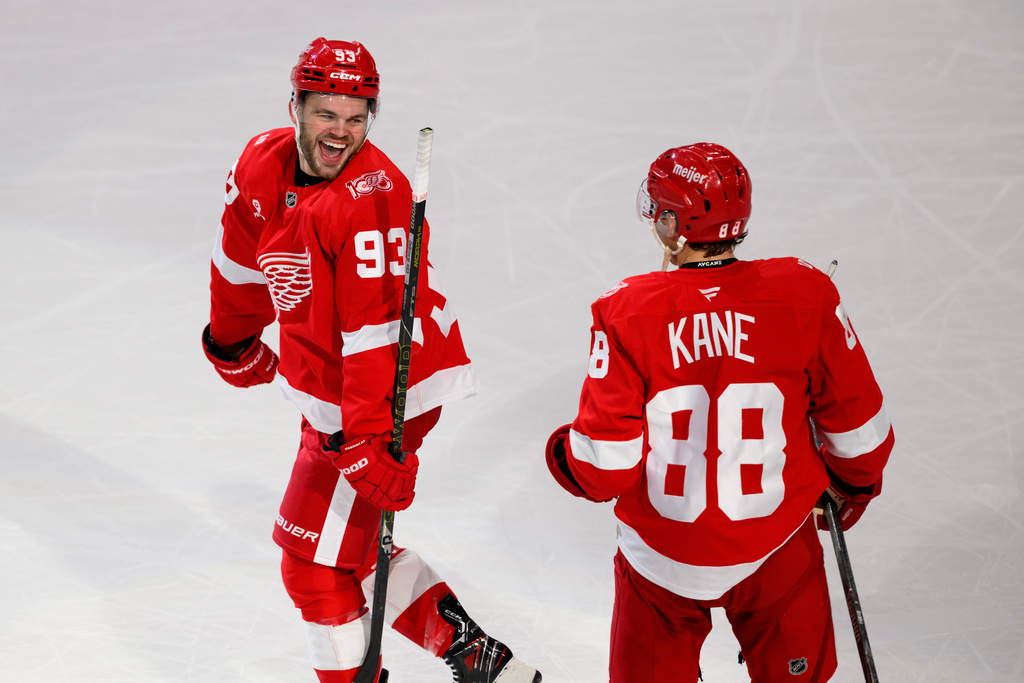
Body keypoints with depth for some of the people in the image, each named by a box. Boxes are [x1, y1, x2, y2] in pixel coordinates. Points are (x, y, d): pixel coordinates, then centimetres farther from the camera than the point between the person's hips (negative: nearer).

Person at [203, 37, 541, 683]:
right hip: (325, 388, 9)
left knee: (317, 563, -1)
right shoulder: (263, 164, -4)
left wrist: (370, 441, -33)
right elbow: (243, 260, 17)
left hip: (386, 392, -9)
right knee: (347, 546, 19)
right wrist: (234, 342, 30)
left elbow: (376, 331, -31)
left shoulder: (372, 197, -27)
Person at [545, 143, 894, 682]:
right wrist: (854, 486, 18)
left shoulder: (625, 312, -18)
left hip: (662, 558, -1)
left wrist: (564, 453, 7)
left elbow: (605, 469, -15)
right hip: (778, 555, 1)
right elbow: (858, 429, -3)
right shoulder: (806, 297, -13)